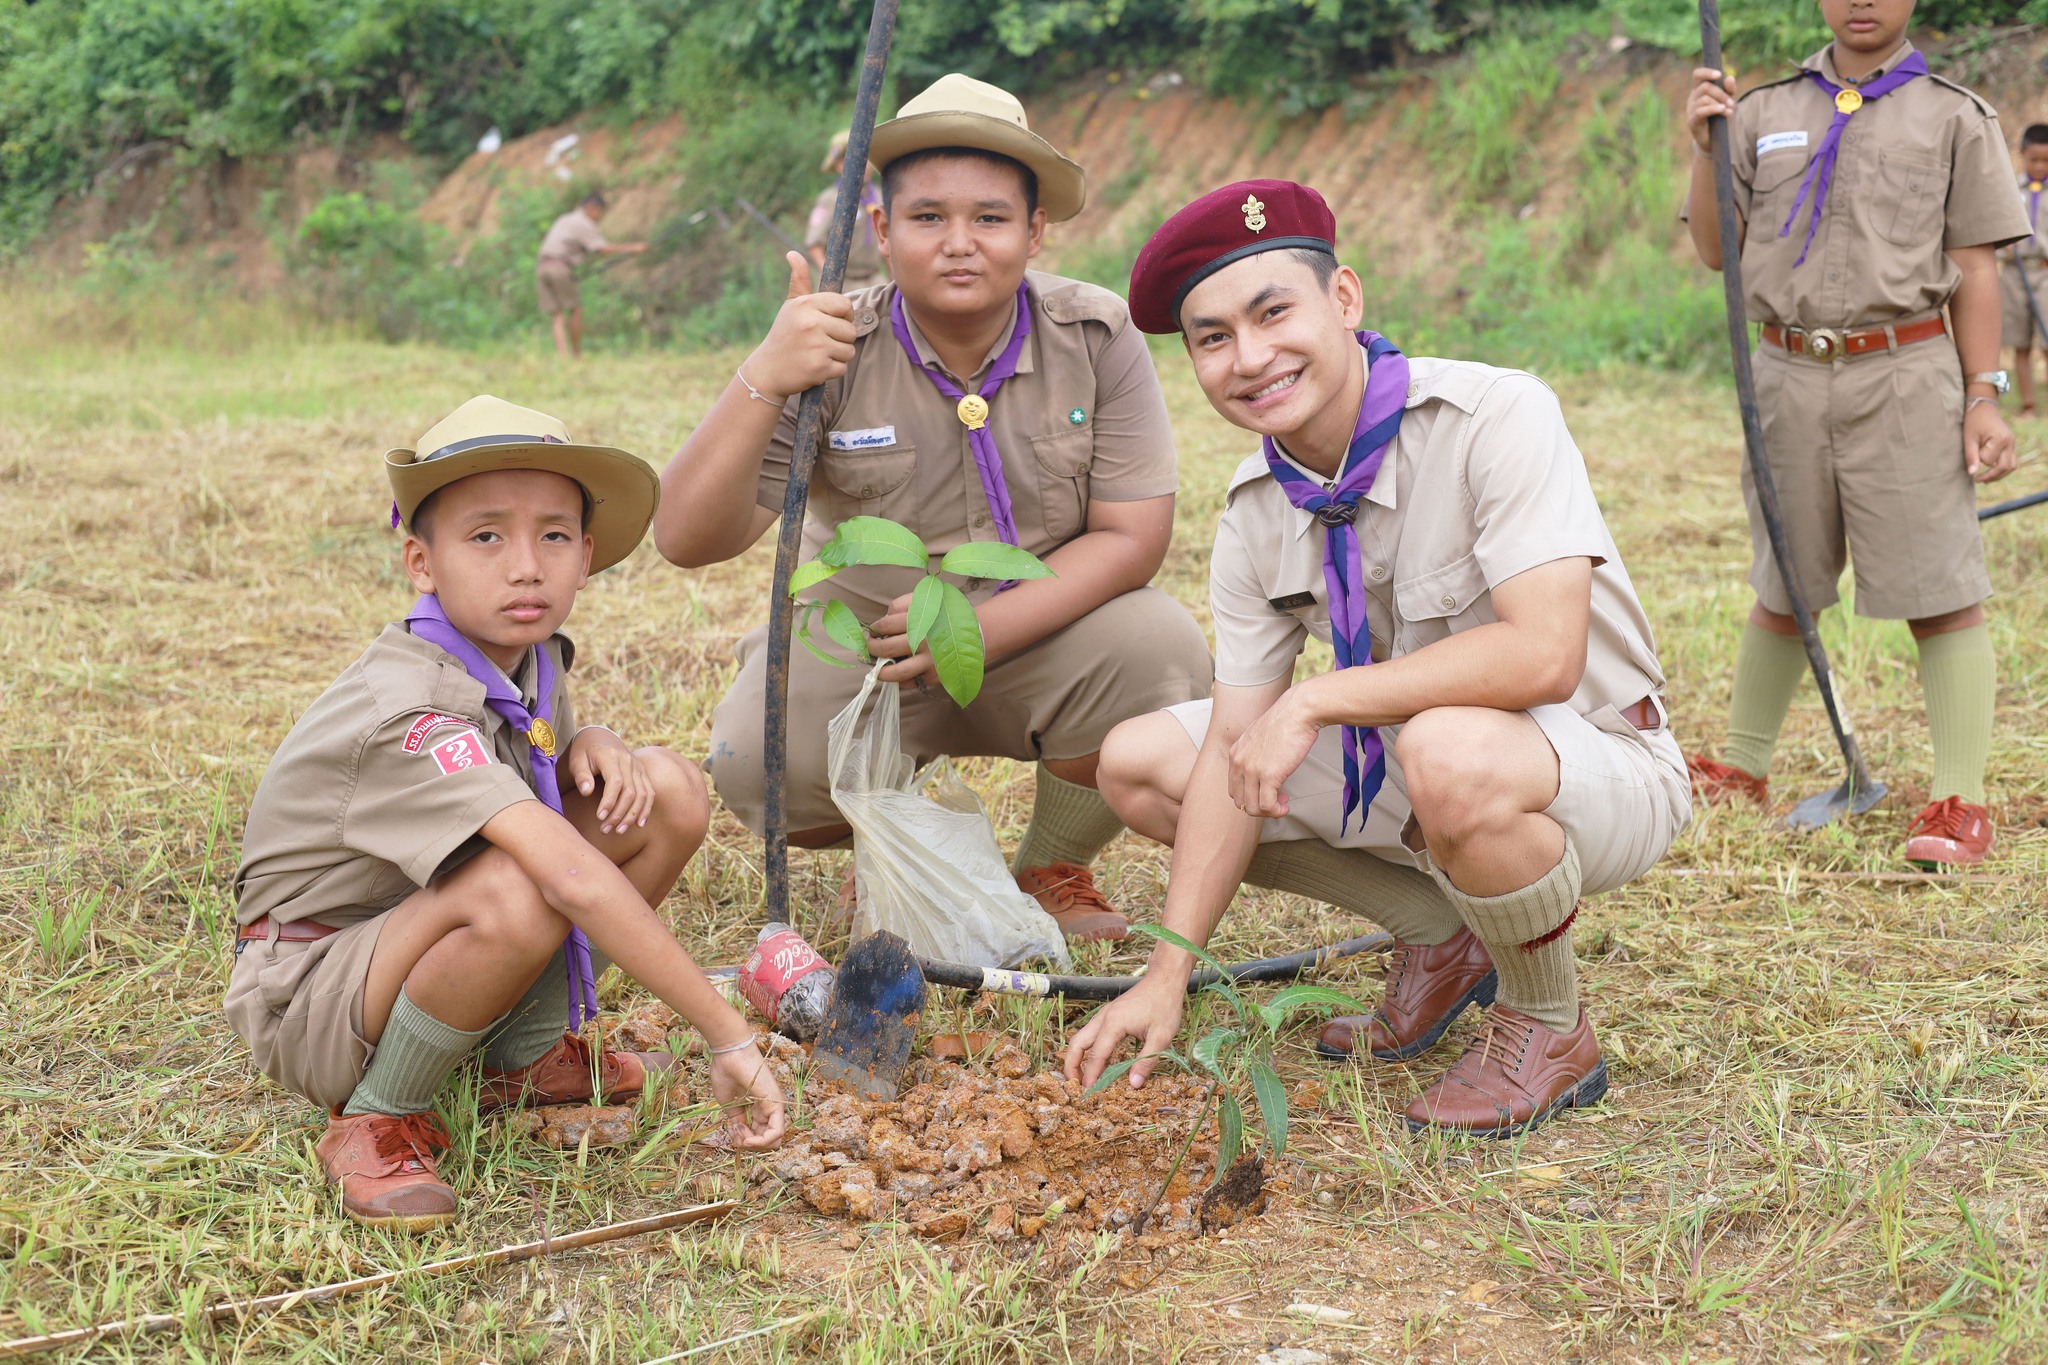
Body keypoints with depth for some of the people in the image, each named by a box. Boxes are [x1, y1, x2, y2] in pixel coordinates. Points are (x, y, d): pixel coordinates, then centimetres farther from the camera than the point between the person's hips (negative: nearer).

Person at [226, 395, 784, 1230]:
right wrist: (728, 1038, -43)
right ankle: (375, 1123, -12)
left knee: (668, 794, -9)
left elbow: (550, 752, 18)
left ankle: (525, 1057, 7)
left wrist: (592, 747, -8)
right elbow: (575, 879, -42)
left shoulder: (528, 655, -5)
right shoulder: (407, 711, -32)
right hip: (313, 996, -8)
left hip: (424, 933, 8)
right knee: (518, 889, -39)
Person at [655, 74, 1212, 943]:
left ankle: (1053, 870, 2)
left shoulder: (1096, 338, -11)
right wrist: (763, 381, -35)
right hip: (861, 640, 0)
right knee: (759, 763, -29)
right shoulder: (832, 353, -14)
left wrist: (982, 627, -24)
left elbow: (1133, 535, -12)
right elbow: (689, 540, -19)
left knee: (1160, 648, -30)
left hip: (1036, 637, 1)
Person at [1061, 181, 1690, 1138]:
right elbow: (1238, 749, -6)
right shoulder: (1256, 510, -5)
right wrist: (1167, 974, -13)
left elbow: (1543, 655, -34)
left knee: (1449, 753, -40)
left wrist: (1317, 701, -30)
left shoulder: (1496, 416, -24)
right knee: (1138, 764, -1)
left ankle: (1551, 1031, -10)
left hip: (1594, 765, -7)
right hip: (1405, 760, 7)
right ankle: (1441, 939, 11)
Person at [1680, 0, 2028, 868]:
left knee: (1940, 593, -6)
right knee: (1781, 589, 13)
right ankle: (1742, 769, 25)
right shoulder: (1761, 113, 12)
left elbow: (1974, 269, 2)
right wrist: (1704, 151, -3)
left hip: (1905, 379, -3)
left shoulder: (1954, 117, 5)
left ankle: (1959, 800, -3)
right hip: (1790, 376, 3)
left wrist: (1984, 397, -5)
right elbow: (1715, 251, 11)